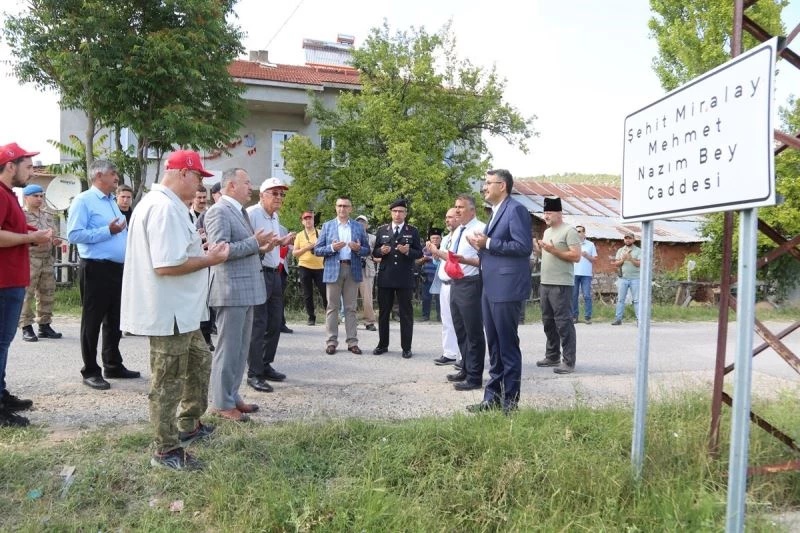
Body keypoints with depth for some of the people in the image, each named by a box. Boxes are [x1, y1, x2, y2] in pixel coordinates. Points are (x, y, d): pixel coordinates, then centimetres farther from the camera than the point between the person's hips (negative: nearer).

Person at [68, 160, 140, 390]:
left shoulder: (112, 201, 17)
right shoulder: (84, 200, -9)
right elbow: (74, 234, -19)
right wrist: (108, 231, -19)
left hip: (118, 268, 8)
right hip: (96, 269, -8)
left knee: (114, 320, 15)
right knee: (92, 321, 2)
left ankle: (113, 366, 25)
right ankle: (91, 372, 11)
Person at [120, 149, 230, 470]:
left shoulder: (159, 202, 14)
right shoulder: (165, 207, -21)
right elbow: (167, 264, -28)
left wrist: (201, 251, 11)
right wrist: (209, 259, -16)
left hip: (181, 311, 11)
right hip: (169, 312, -11)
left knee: (200, 363, 23)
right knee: (169, 382, 1)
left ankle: (188, 426, 38)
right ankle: (167, 450, 15)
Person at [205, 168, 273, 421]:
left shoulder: (240, 211, 17)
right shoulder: (218, 211, -12)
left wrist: (259, 247, 8)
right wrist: (254, 242, -15)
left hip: (246, 289, 9)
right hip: (231, 290, -9)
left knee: (240, 348, 14)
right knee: (228, 348, -1)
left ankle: (232, 396, 25)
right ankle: (222, 403, 9)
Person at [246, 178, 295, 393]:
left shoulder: (275, 217, 16)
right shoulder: (251, 214, -12)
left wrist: (282, 242, 10)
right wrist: (263, 248, -31)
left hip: (274, 273, 9)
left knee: (275, 323, 13)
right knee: (258, 325, -5)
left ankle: (265, 366, 25)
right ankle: (254, 374, 4)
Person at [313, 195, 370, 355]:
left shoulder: (358, 227, 10)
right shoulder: (327, 226, 7)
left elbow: (367, 250, 9)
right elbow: (317, 250, 3)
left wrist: (358, 248, -13)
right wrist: (332, 248, -14)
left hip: (353, 270, 1)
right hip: (333, 270, -1)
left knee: (350, 307, 4)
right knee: (332, 307, 1)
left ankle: (352, 342, 7)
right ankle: (331, 342, 5)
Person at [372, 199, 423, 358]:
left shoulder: (413, 231, 5)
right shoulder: (382, 230, 10)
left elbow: (419, 253, 1)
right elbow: (374, 252, 9)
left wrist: (408, 251, -18)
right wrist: (381, 251, -12)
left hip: (405, 278, -2)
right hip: (385, 277, 2)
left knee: (406, 313, 1)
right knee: (383, 312, 9)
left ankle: (406, 347, 7)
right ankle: (382, 344, 20)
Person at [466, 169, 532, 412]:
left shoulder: (515, 209, -10)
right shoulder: (496, 211, 19)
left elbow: (524, 246, -19)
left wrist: (488, 243, -17)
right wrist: (481, 245, 6)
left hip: (506, 289, -10)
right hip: (490, 288, 10)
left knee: (508, 346, -1)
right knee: (494, 346, 14)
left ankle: (509, 402, 9)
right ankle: (493, 397, 23)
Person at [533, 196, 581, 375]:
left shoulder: (569, 231, -9)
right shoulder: (547, 231, 17)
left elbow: (576, 256, -16)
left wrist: (553, 250, -20)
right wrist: (536, 248, 3)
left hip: (561, 285, -9)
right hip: (545, 283, 9)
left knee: (563, 322, -7)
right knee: (548, 322, 14)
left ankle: (568, 361, -3)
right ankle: (552, 356, 24)